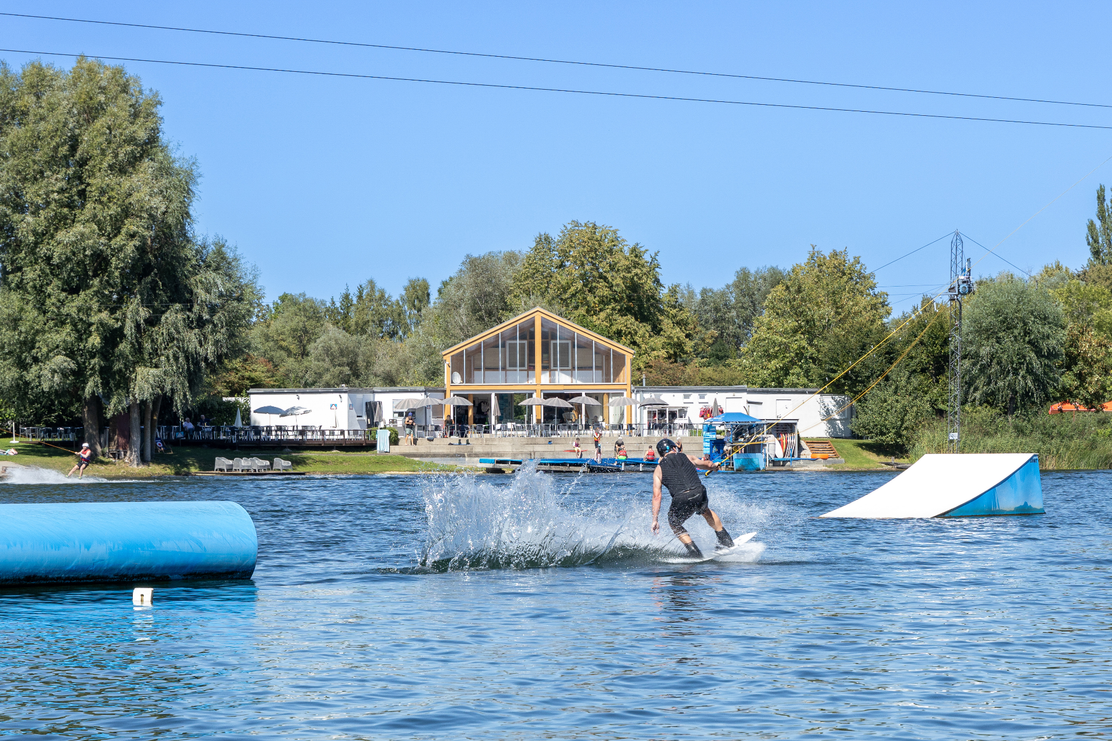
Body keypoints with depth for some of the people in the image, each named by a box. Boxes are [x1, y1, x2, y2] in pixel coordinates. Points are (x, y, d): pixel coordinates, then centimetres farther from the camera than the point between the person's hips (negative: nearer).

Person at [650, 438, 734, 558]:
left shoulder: (658, 470, 15)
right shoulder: (688, 458, 20)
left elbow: (656, 496, 8)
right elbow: (708, 464, 38)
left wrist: (655, 520, 11)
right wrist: (714, 466, 62)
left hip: (681, 499, -3)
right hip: (700, 494, 3)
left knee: (674, 524, 26)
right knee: (706, 511, 37)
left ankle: (695, 552, 17)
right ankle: (726, 540, 40)